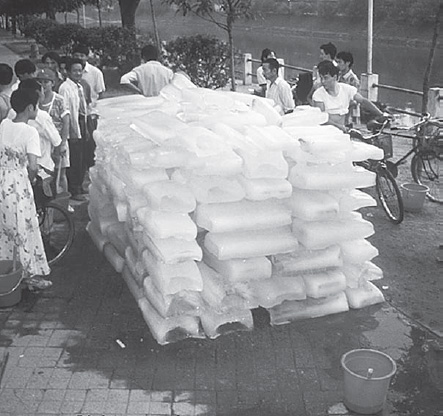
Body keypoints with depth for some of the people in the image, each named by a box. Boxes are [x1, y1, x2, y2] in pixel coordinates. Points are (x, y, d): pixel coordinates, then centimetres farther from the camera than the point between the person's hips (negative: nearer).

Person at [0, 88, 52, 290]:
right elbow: (32, 166, -20)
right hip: (18, 186, -7)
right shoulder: (30, 132, -16)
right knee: (27, 230, 6)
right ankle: (32, 275, 14)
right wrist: (31, 180, -2)